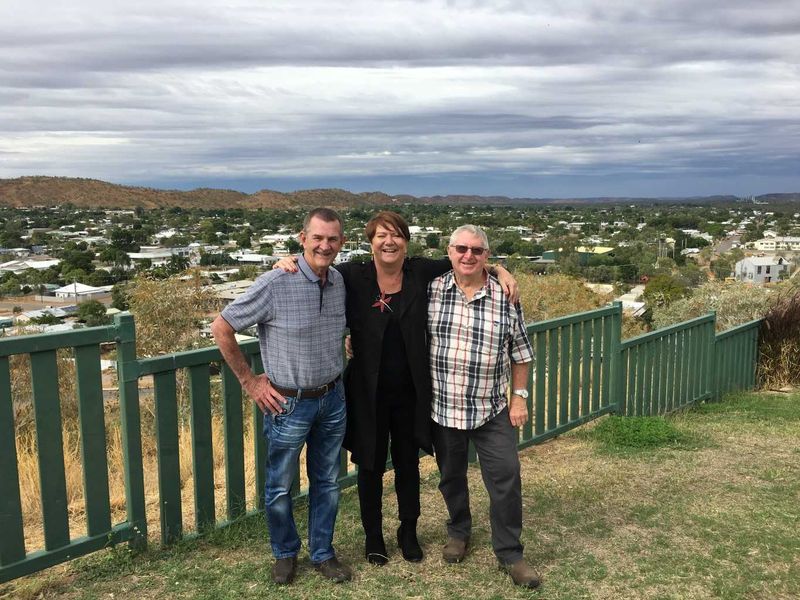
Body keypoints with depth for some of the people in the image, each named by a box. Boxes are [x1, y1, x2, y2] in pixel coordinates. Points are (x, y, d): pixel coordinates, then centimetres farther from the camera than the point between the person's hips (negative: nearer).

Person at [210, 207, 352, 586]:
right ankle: (285, 553, 35)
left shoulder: (340, 282, -2)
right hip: (289, 403, -4)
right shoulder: (275, 284, -19)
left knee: (326, 482, 16)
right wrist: (249, 381, -9)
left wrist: (335, 374, 10)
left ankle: (323, 553, 34)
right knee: (280, 487, 12)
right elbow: (221, 328, -13)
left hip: (333, 398, 5)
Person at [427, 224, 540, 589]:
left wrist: (519, 397, 1)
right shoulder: (430, 290, -4)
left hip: (492, 409, 0)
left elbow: (520, 352, 3)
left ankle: (509, 553, 18)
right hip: (442, 408, 1)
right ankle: (458, 532, 42)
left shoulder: (505, 296, -4)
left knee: (506, 479, 1)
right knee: (451, 477, 17)